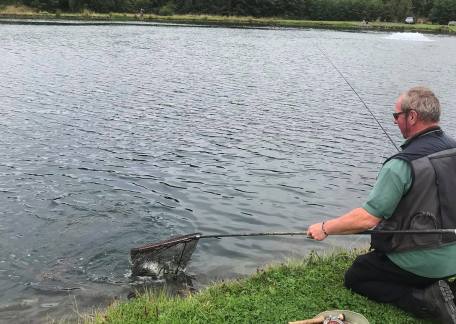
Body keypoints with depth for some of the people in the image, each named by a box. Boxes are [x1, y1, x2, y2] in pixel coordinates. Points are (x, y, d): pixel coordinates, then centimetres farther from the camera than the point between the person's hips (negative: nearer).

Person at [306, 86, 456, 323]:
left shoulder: (402, 165, -25)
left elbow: (367, 218, -25)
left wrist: (325, 228, -12)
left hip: (419, 264, -8)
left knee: (354, 278, 14)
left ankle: (423, 300, -4)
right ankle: (435, 286, 9)